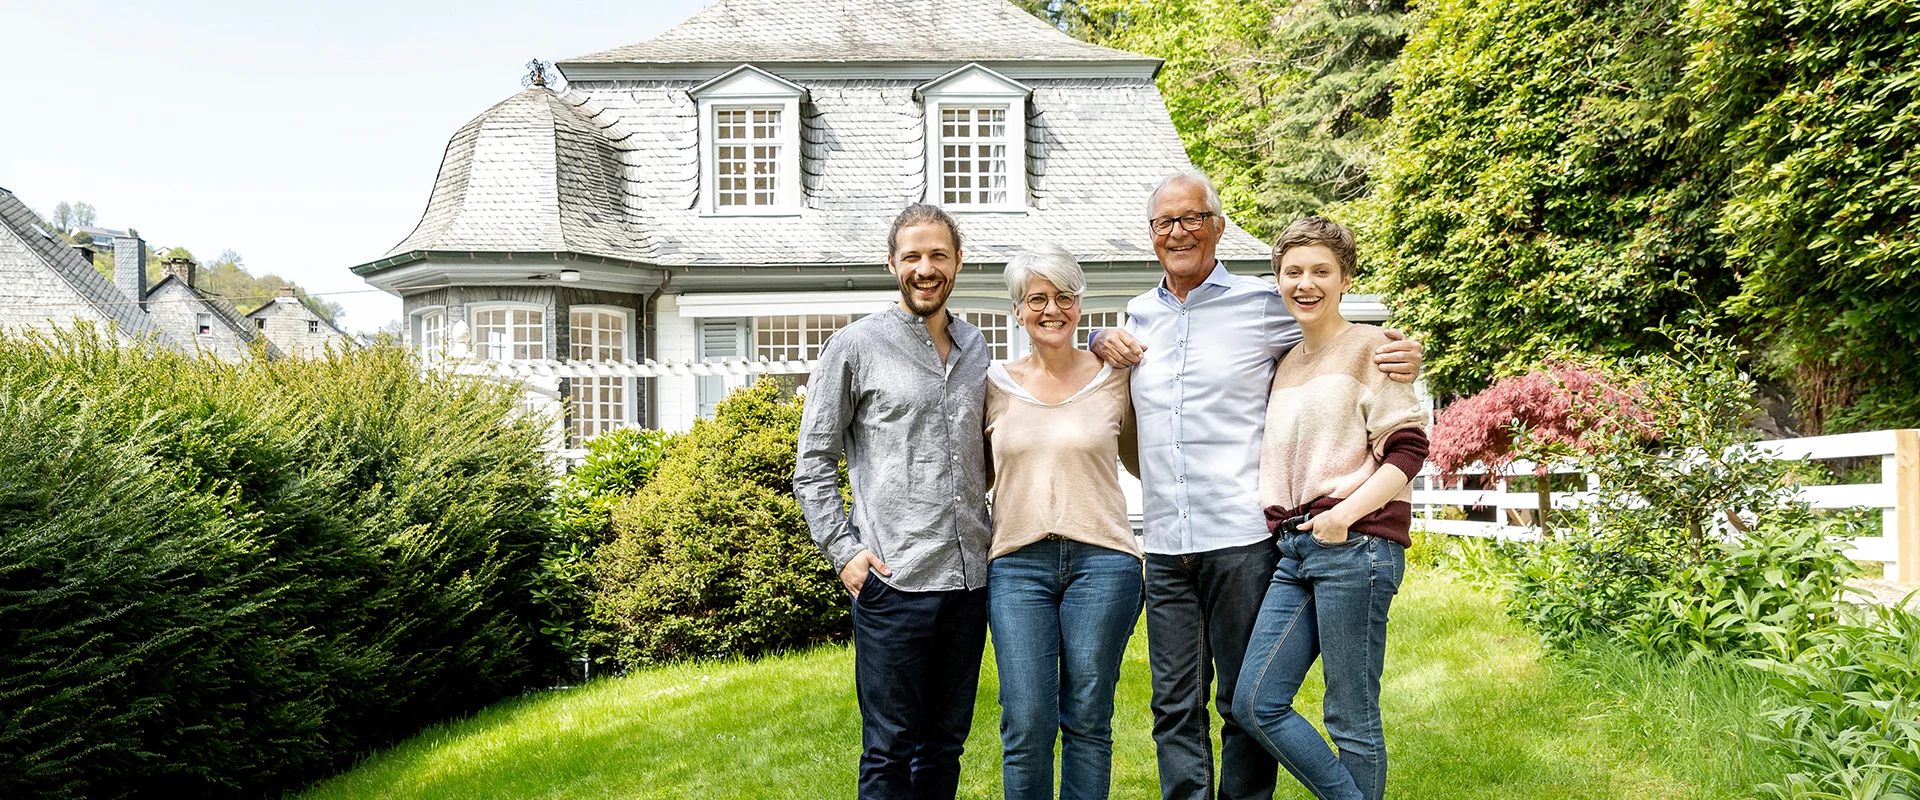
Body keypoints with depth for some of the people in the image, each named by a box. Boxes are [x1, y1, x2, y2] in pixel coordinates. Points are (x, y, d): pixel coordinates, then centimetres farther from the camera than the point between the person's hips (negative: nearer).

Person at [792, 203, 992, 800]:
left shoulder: (975, 348, 13)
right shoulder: (856, 346, -2)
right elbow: (813, 464, 0)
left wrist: (988, 534, 13)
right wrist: (844, 550, -8)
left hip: (970, 576, 5)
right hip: (893, 581, -5)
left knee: (946, 743, 14)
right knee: (891, 749, 1)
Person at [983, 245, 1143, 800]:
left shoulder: (1113, 380, 6)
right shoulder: (996, 385, 7)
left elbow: (1141, 462, 21)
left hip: (1101, 560, 0)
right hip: (1017, 562, 1)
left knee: (1088, 722, 6)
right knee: (1026, 727, -2)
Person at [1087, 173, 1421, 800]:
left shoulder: (1263, 303, 0)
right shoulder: (1139, 314, 13)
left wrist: (1402, 360, -10)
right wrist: (1101, 342, 10)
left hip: (1241, 537, -4)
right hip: (1164, 545, 4)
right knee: (1175, 706, 10)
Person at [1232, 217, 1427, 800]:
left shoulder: (1369, 346, -1)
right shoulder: (1285, 362, 19)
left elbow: (1408, 449, -8)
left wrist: (1343, 516, -17)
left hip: (1356, 546, -7)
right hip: (1294, 549, 7)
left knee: (1351, 718, 0)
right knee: (1255, 704, 2)